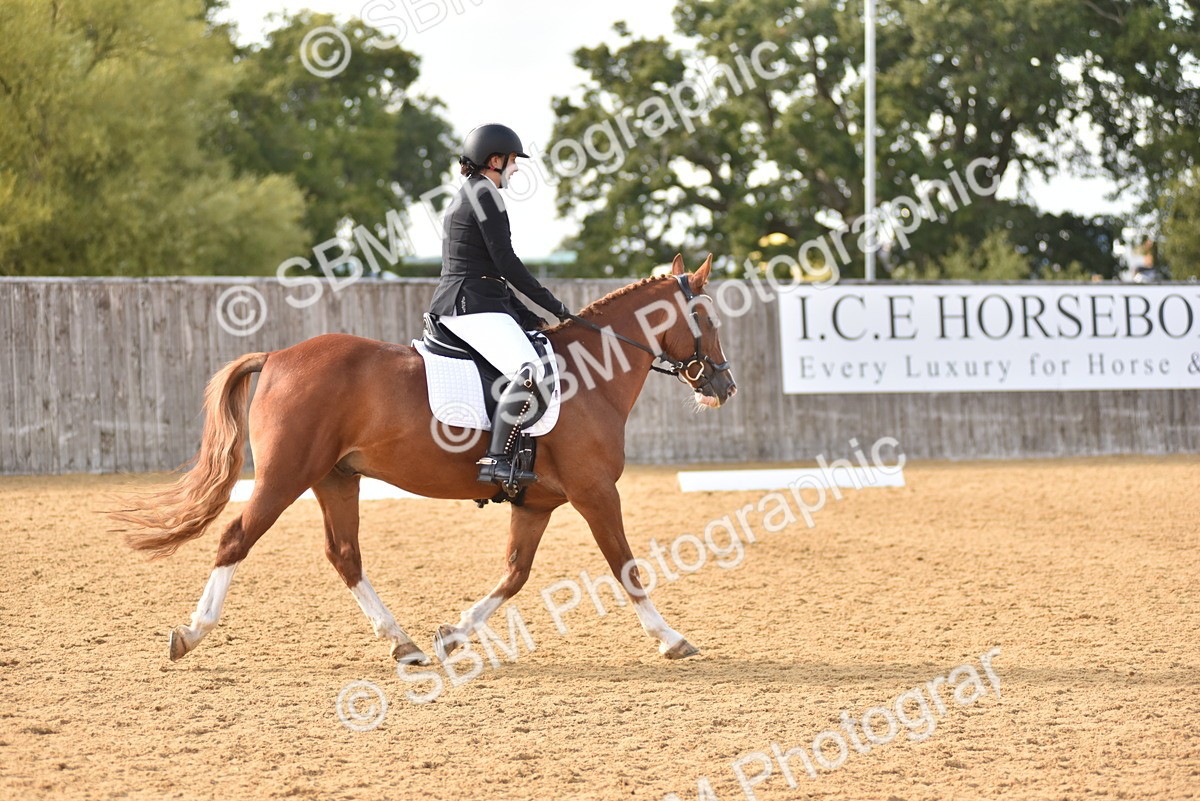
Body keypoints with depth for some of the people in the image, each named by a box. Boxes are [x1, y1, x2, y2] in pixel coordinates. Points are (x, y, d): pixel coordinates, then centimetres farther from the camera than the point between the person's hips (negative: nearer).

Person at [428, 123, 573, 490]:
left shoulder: (466, 197, 25)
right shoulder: (484, 192, -6)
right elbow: (505, 260, -12)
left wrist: (529, 317, 21)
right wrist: (550, 302, -4)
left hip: (463, 307, 11)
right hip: (473, 308, -11)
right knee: (529, 370, -27)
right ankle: (496, 460, -35)